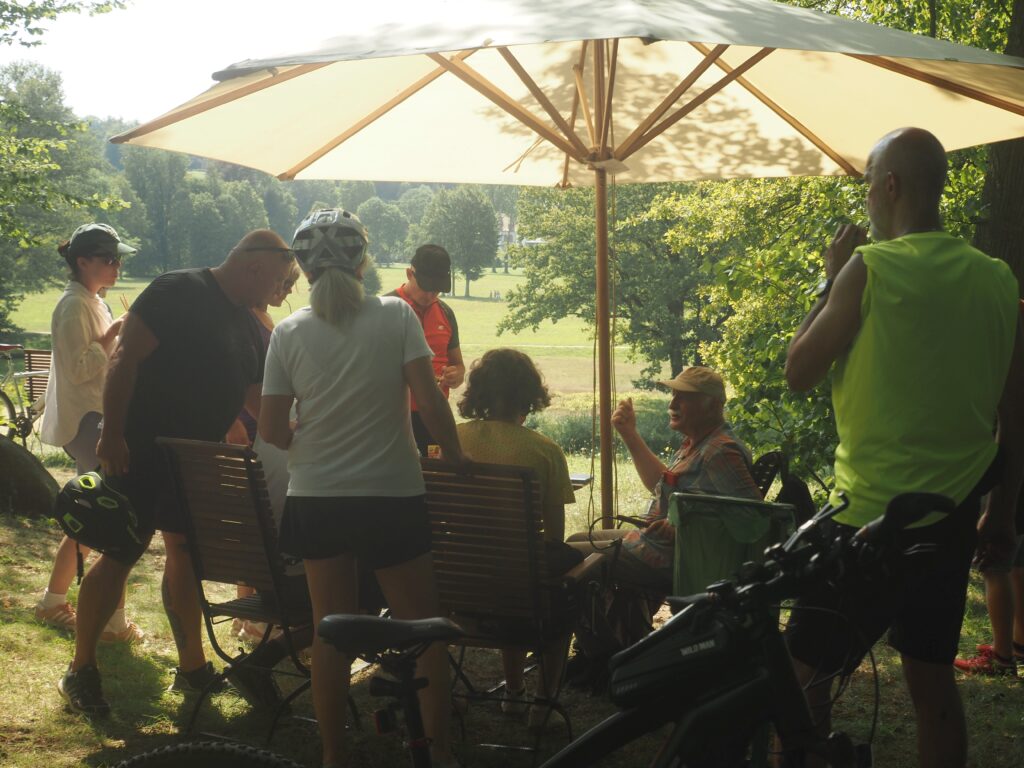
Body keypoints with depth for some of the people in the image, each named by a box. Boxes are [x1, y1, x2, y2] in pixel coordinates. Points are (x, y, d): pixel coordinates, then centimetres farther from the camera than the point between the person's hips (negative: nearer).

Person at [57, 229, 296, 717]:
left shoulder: (247, 324, 11)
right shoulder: (178, 292, -14)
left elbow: (258, 396, 16)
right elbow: (126, 360, -19)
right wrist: (112, 435, -23)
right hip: (139, 451, -8)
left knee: (187, 554, 12)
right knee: (119, 556, -5)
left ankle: (192, 666, 21)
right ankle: (80, 671, 7)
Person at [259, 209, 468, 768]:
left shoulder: (289, 333, -3)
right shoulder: (396, 316, -7)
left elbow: (271, 429, -2)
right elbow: (429, 404, -14)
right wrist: (455, 455, 1)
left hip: (316, 499, 2)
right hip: (392, 495, -1)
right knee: (423, 628, 12)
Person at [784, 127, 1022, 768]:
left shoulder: (871, 266, -13)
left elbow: (799, 372, -6)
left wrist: (832, 283, 5)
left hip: (873, 515, -6)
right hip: (954, 518, 7)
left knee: (806, 677, 1)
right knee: (933, 679, 16)